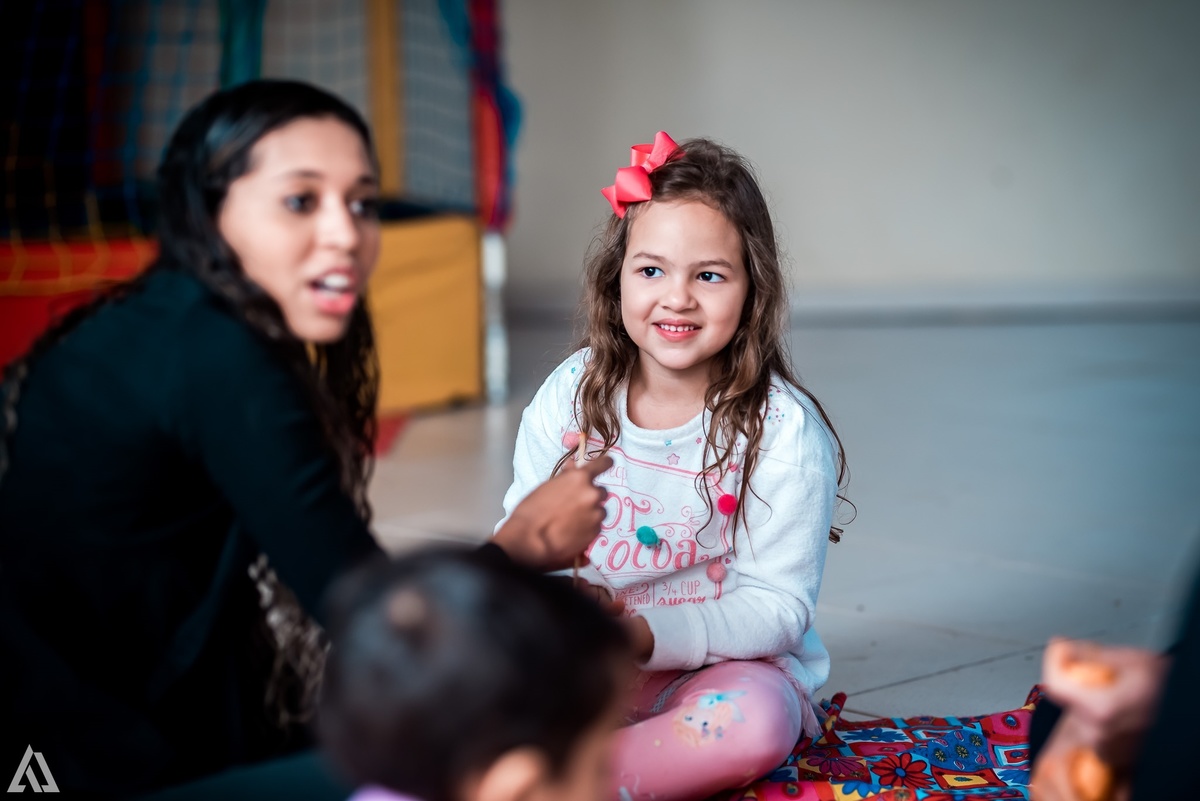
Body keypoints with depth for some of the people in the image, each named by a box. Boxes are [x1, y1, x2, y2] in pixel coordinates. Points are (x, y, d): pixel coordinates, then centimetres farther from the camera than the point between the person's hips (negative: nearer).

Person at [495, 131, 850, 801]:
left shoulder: (785, 429, -11)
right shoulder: (571, 395, -1)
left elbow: (776, 606, -13)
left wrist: (647, 636, -28)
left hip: (732, 663, -3)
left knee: (755, 722, -36)